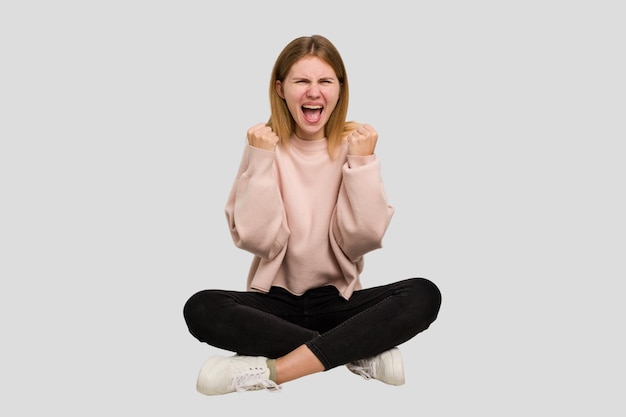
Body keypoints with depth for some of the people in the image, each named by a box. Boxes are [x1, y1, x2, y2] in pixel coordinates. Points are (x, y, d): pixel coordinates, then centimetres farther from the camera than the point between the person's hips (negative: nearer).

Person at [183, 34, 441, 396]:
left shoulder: (356, 144, -3)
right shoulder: (264, 145, -4)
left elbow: (360, 242, -11)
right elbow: (257, 240, -13)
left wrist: (362, 163, -18)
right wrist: (261, 161, -18)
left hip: (339, 300, 0)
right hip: (276, 300, 0)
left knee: (424, 295, -26)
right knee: (202, 309, -29)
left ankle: (271, 370, -29)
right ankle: (362, 352, -23)